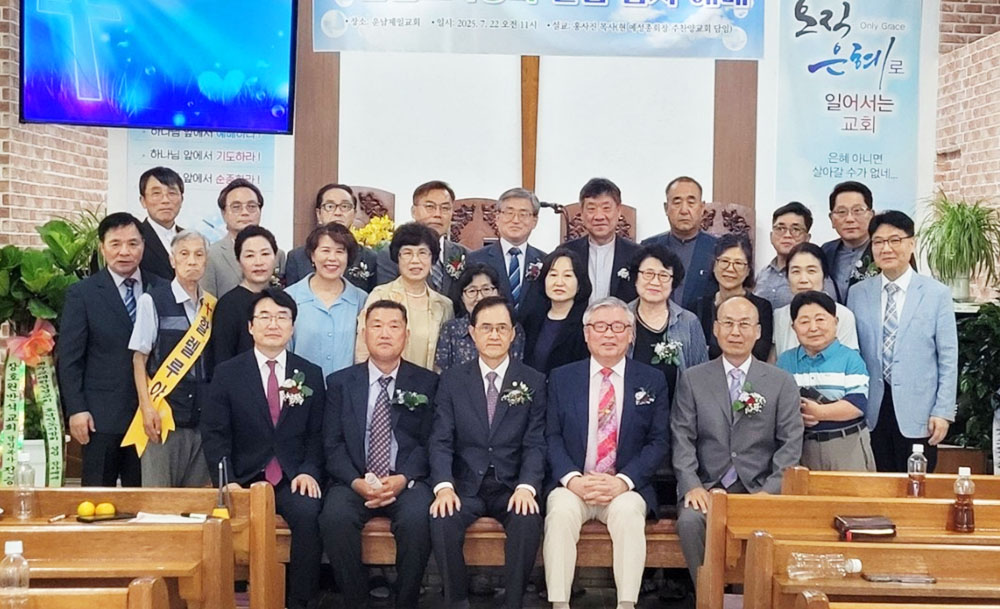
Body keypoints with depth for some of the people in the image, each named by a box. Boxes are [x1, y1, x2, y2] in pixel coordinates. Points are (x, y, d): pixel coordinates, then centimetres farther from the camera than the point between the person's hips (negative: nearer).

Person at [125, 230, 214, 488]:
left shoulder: (213, 306, 9)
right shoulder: (152, 301, -1)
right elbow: (139, 359, -1)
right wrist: (147, 408, -9)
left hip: (204, 417, 4)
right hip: (163, 417, -4)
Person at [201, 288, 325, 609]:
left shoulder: (311, 374, 11)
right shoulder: (226, 374, 7)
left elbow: (316, 434, 10)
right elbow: (215, 434, 2)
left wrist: (309, 471, -8)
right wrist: (227, 482, -12)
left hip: (294, 478, 1)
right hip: (245, 478, 0)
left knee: (308, 514, -29)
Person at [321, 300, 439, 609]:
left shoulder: (427, 383, 9)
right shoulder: (340, 382, 11)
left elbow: (429, 442, 3)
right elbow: (332, 444, 4)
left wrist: (403, 479, -14)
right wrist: (357, 482, -13)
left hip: (407, 483, -1)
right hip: (353, 482, 1)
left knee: (418, 519, -31)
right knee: (335, 517, -29)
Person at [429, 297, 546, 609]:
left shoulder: (534, 382, 6)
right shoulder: (452, 380, 8)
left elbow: (535, 443, -2)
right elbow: (441, 440, 0)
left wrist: (527, 487, -20)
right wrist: (444, 486, -18)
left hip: (512, 486, -1)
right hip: (466, 485, 1)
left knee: (528, 521, -31)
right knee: (442, 520, -29)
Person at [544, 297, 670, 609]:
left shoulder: (652, 381, 8)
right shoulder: (561, 378, 10)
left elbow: (658, 442, 2)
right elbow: (551, 437, 3)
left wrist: (624, 481, -13)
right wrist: (572, 479, -14)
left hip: (627, 488, 0)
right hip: (572, 485, 1)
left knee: (628, 511, -32)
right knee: (561, 511, -30)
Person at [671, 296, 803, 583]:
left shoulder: (782, 382, 10)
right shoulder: (692, 379, 11)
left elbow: (791, 443, 3)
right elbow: (682, 438, 3)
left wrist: (771, 491, -11)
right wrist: (692, 485, -12)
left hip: (760, 487, 0)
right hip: (708, 486, 1)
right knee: (690, 521, -30)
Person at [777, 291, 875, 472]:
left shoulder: (850, 358, 1)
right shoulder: (785, 361, 10)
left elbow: (858, 403, -10)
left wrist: (818, 412, -19)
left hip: (847, 446, -2)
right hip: (800, 446, 2)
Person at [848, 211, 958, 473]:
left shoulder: (937, 294, 0)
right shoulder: (857, 293, 5)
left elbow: (948, 358, -1)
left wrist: (943, 412, -6)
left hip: (917, 413, -2)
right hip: (871, 412, 2)